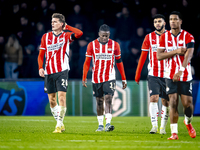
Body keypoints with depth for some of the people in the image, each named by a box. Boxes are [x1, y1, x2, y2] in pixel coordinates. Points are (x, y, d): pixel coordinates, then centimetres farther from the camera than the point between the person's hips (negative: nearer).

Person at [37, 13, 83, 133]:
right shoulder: (46, 37, 11)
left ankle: (59, 125, -9)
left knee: (62, 97, -13)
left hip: (62, 71, -4)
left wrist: (67, 26, -5)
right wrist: (40, 67, -1)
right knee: (51, 100, 6)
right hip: (49, 72, 4)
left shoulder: (66, 36, 2)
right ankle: (60, 123, 20)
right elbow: (41, 54, 14)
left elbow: (79, 33, -18)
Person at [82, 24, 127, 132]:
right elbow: (87, 62, 4)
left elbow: (119, 62, 9)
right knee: (99, 101, 7)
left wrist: (123, 78, 9)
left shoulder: (114, 45, 1)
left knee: (108, 99, -15)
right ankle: (100, 125, 15)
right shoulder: (92, 45, 0)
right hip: (96, 78, 1)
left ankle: (108, 123, -21)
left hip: (109, 78, -1)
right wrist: (84, 78, -3)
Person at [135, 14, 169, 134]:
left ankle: (163, 127, 14)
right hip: (153, 74, -1)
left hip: (167, 74, 1)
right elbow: (143, 57, 9)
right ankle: (154, 125, -14)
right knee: (154, 98, -14)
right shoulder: (149, 37, 6)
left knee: (165, 101, 4)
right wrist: (138, 75, 7)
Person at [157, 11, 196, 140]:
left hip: (185, 75, -1)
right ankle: (174, 133, -5)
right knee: (173, 102, -8)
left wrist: (180, 71, -29)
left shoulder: (188, 37, -3)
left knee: (187, 103, -2)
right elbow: (159, 56, -1)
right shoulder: (164, 37, 5)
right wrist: (176, 51, -13)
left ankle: (188, 122, 30)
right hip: (171, 75, 1)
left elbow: (188, 55, -15)